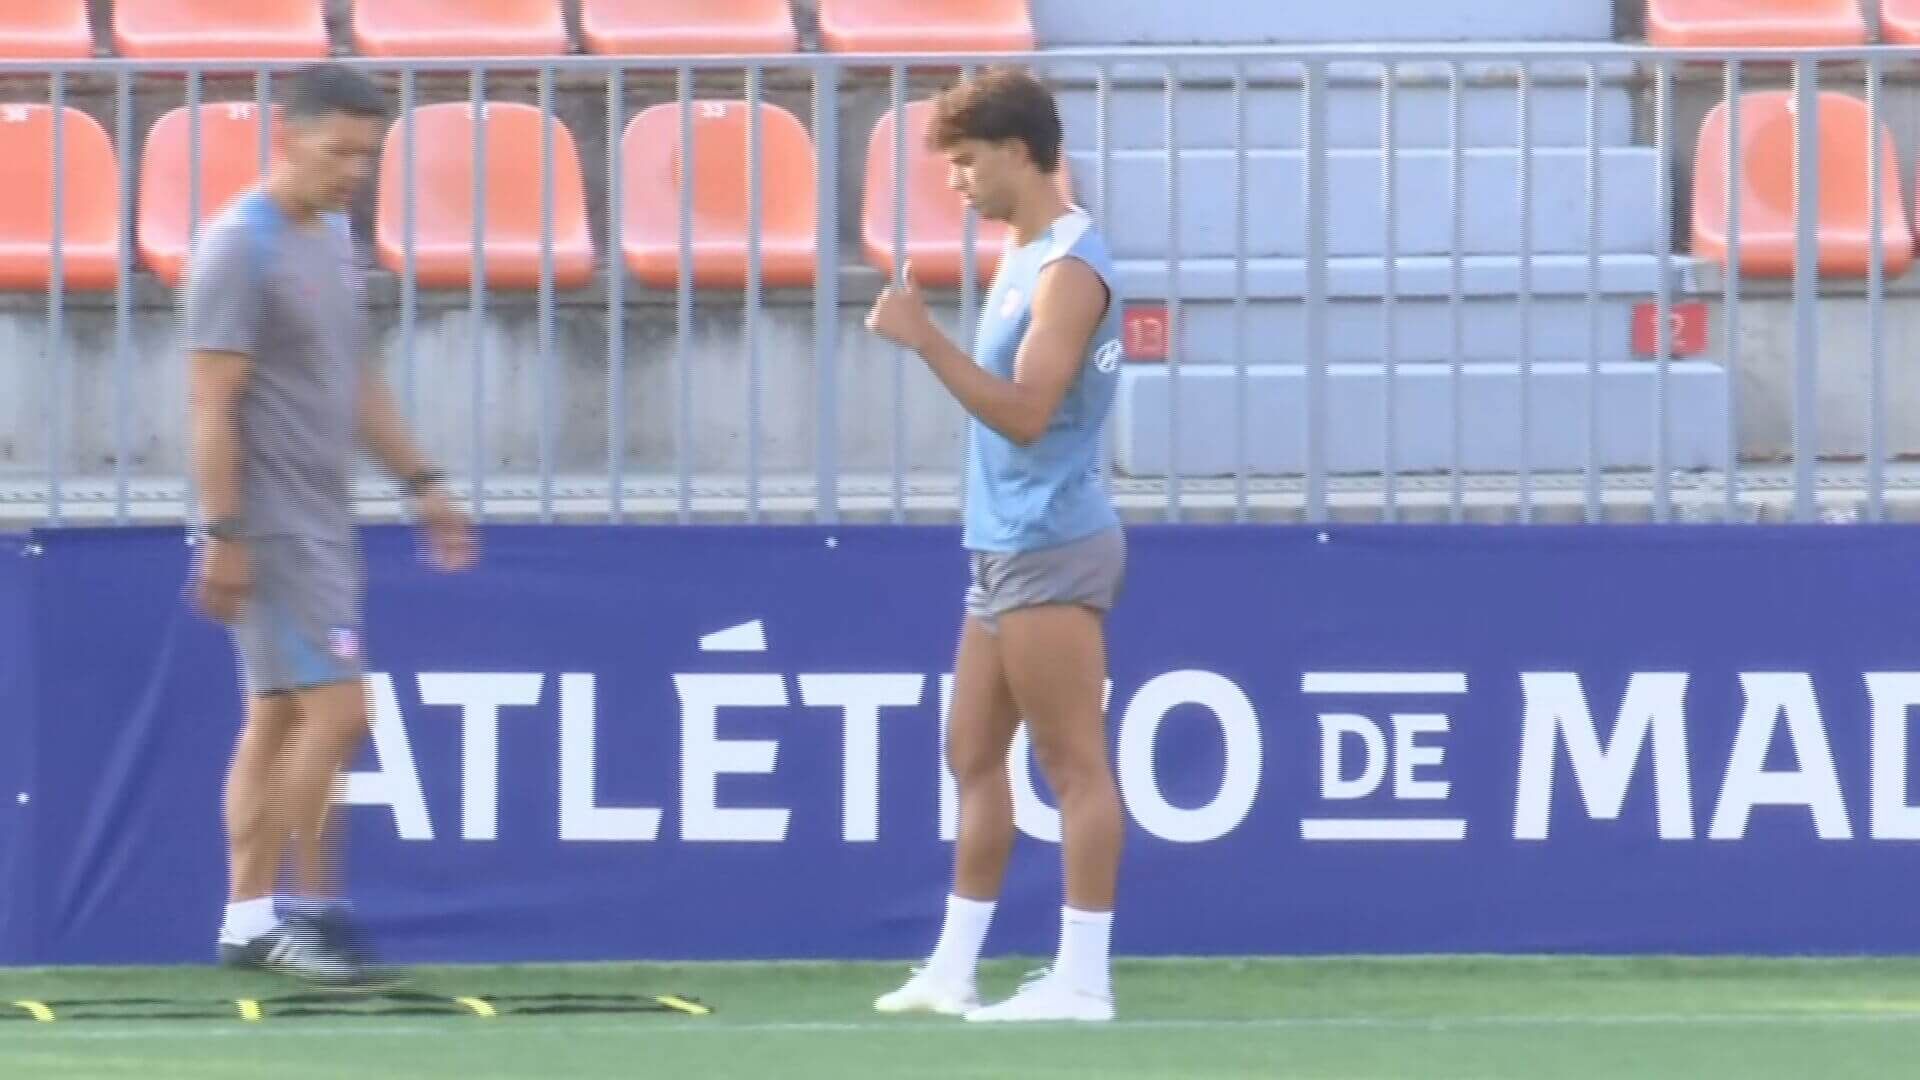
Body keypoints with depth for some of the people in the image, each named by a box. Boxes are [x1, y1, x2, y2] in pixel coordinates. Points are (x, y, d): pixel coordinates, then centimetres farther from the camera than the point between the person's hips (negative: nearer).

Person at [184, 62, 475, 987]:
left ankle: (248, 920, 12)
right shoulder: (240, 248, -13)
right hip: (271, 529, -9)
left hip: (323, 523, 9)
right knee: (335, 709, -12)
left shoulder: (334, 240, 13)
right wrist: (223, 535, -19)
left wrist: (420, 483, 19)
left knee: (279, 719, 9)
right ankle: (308, 910, -5)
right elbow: (212, 404, -16)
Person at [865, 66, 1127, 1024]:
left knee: (1073, 763, -7)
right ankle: (952, 971, 19)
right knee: (973, 757, 13)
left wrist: (925, 339, -26)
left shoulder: (1068, 269, -16)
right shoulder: (1025, 257, 14)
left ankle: (1082, 980, -5)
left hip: (1049, 549, -10)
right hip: (1006, 548, 10)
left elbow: (1025, 412, -24)